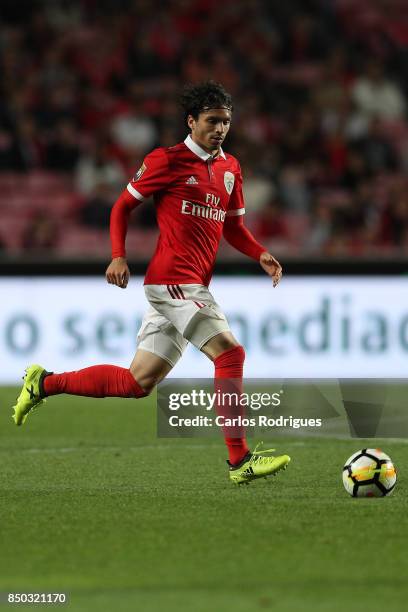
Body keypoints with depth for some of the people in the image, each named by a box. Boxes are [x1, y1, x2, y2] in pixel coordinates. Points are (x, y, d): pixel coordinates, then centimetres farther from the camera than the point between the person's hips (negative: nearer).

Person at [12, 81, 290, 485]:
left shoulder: (229, 168, 16)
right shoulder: (167, 161, -4)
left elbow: (233, 226, 24)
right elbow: (123, 205, 3)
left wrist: (260, 255, 6)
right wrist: (118, 256, -10)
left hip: (193, 286, 8)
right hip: (173, 280, -8)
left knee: (138, 382, 9)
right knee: (230, 353, -19)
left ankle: (45, 383, 22)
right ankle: (239, 460, -18)